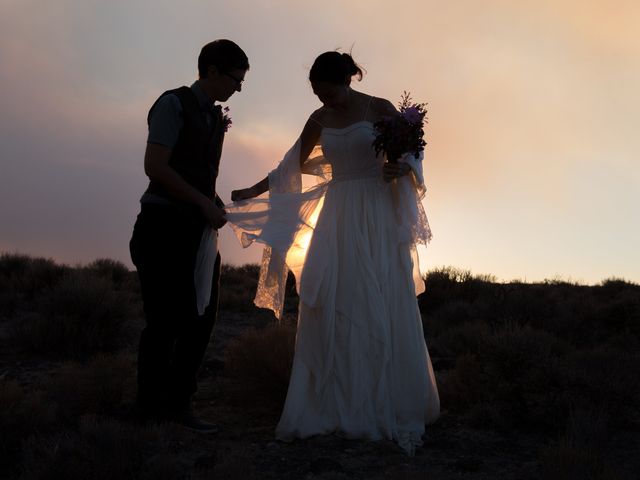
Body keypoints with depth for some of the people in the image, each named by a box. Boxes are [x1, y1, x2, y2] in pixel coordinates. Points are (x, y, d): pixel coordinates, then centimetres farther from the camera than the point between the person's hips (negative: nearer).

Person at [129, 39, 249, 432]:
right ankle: (152, 411, 8)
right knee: (165, 321, -4)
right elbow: (155, 166, -16)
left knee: (203, 317, 7)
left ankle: (179, 405, 17)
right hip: (165, 227, -8)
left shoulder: (216, 117, 17)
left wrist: (217, 205, 3)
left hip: (199, 229, 8)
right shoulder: (174, 104, -6)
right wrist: (204, 203, -15)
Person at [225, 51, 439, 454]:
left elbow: (412, 155, 1)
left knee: (384, 311, -5)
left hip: (378, 221, -4)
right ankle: (330, 410, 2)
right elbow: (293, 166, 20)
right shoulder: (319, 120, 10)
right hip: (337, 220, 4)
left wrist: (401, 169, -21)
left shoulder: (380, 109, -2)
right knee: (330, 311, -2)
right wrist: (254, 191, 21)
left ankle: (395, 412, 3)